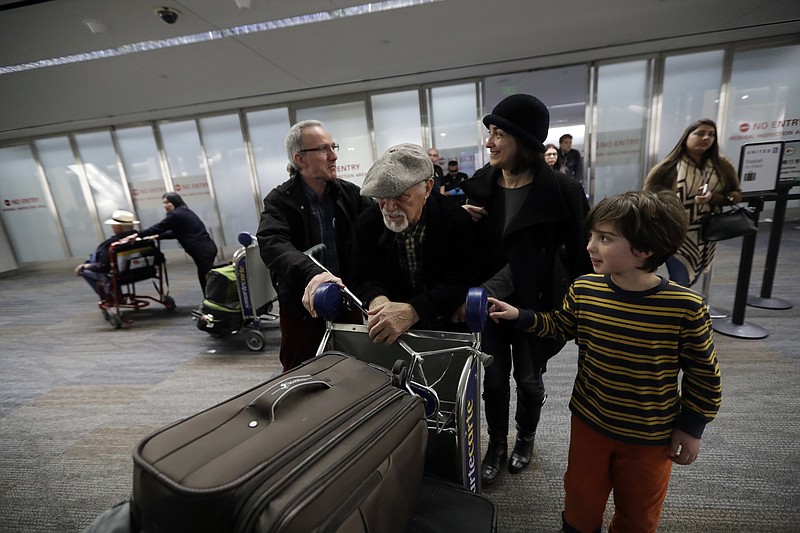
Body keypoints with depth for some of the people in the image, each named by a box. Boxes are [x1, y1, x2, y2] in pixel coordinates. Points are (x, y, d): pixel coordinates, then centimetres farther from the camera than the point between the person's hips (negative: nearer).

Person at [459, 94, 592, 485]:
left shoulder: (562, 192, -15)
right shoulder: (477, 186, -4)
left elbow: (579, 254, -9)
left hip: (533, 305, -2)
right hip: (488, 302, 3)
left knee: (528, 378, 18)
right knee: (494, 378, 14)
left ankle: (525, 439, 48)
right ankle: (496, 445, 40)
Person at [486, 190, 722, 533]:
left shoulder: (685, 308, -23)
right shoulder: (583, 290, -15)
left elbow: (703, 372, -8)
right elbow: (559, 326, 4)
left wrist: (691, 426, -2)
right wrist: (519, 316, -8)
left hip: (651, 437, -1)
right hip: (589, 421, 2)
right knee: (581, 500, 23)